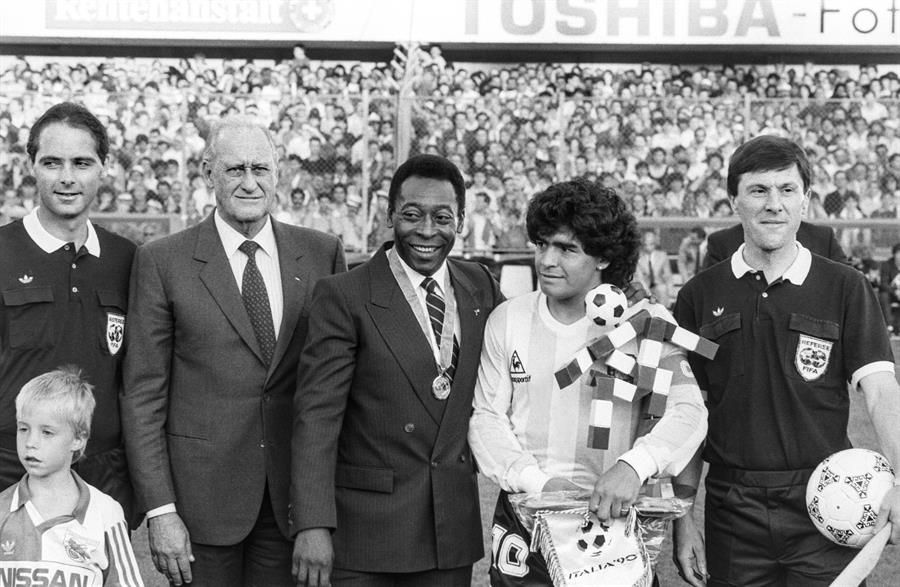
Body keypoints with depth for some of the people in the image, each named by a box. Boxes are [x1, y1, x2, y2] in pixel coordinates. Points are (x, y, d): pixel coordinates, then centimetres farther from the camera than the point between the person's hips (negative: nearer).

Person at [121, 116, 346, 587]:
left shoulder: (322, 254, 4)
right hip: (202, 494, -2)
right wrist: (160, 509, -8)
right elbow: (143, 394, -3)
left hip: (296, 496, 2)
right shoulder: (162, 261, -2)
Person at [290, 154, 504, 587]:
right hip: (363, 529, -4)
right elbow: (317, 416, -13)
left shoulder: (480, 287, 7)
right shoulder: (343, 298, -8)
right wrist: (312, 525, -21)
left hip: (452, 532, 4)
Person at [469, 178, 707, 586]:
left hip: (613, 519, -2)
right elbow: (487, 417, 3)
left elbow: (688, 412, -13)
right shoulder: (507, 320, 2)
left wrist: (633, 466, -31)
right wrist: (539, 482, -12)